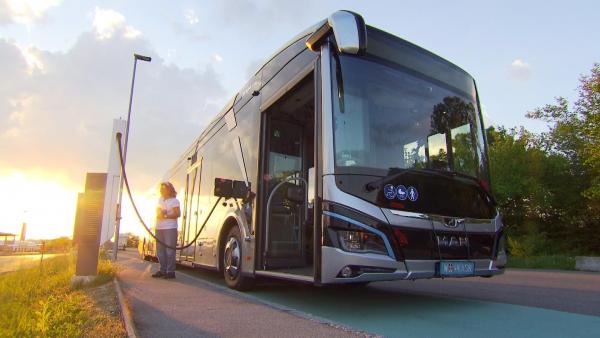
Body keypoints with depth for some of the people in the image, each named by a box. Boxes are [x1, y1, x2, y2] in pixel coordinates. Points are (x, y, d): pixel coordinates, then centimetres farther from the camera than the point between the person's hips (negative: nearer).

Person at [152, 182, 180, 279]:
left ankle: (170, 271, -4)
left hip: (170, 228, -7)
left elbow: (177, 213, -10)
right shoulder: (160, 200, 19)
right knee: (160, 250, 9)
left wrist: (165, 216, -16)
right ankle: (163, 270, 17)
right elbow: (157, 211, 23)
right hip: (159, 228, 8)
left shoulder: (174, 201, -3)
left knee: (169, 250, -8)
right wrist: (160, 214, 0)